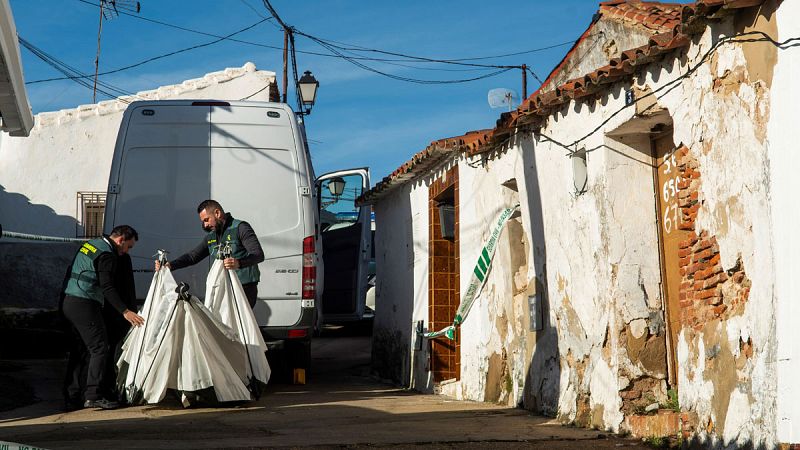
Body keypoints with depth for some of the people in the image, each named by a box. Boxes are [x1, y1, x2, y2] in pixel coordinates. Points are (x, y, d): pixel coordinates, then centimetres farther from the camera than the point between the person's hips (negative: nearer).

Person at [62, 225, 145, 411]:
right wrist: (125, 311, -23)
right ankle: (93, 395, -10)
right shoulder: (107, 254, -12)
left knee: (80, 350, 12)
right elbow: (107, 287, -20)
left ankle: (72, 398, 12)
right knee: (99, 348, -7)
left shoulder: (89, 244, 18)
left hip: (70, 302, 10)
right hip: (85, 304, -10)